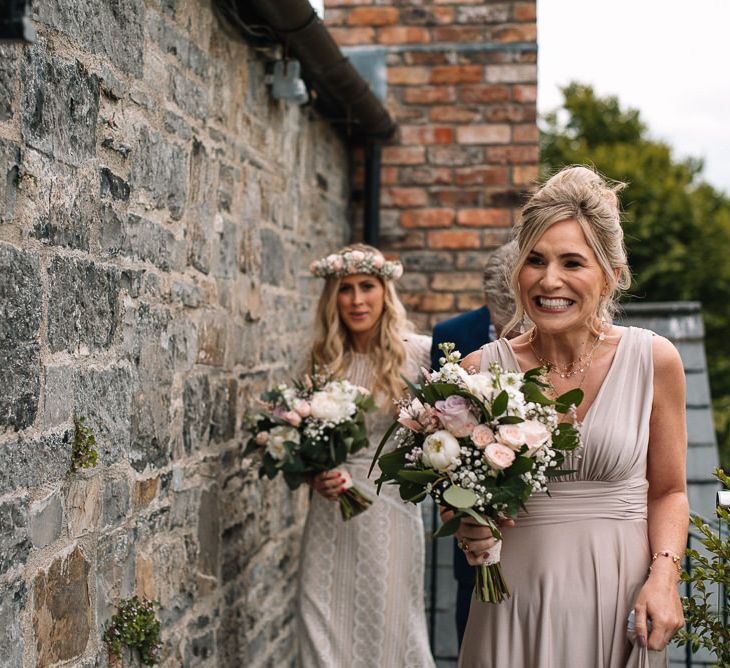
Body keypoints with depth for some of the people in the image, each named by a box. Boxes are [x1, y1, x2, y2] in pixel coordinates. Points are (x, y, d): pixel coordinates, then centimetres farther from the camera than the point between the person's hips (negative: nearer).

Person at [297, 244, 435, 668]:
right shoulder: (323, 358, 5)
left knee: (387, 624, 6)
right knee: (325, 625, 7)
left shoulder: (419, 352, -7)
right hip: (331, 511, 3)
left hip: (389, 506, -3)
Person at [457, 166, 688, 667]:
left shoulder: (654, 360, -6)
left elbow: (667, 491, 4)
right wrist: (470, 534, -13)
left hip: (621, 599, 0)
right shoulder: (481, 370, -6)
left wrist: (664, 574, -10)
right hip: (515, 594, 0)